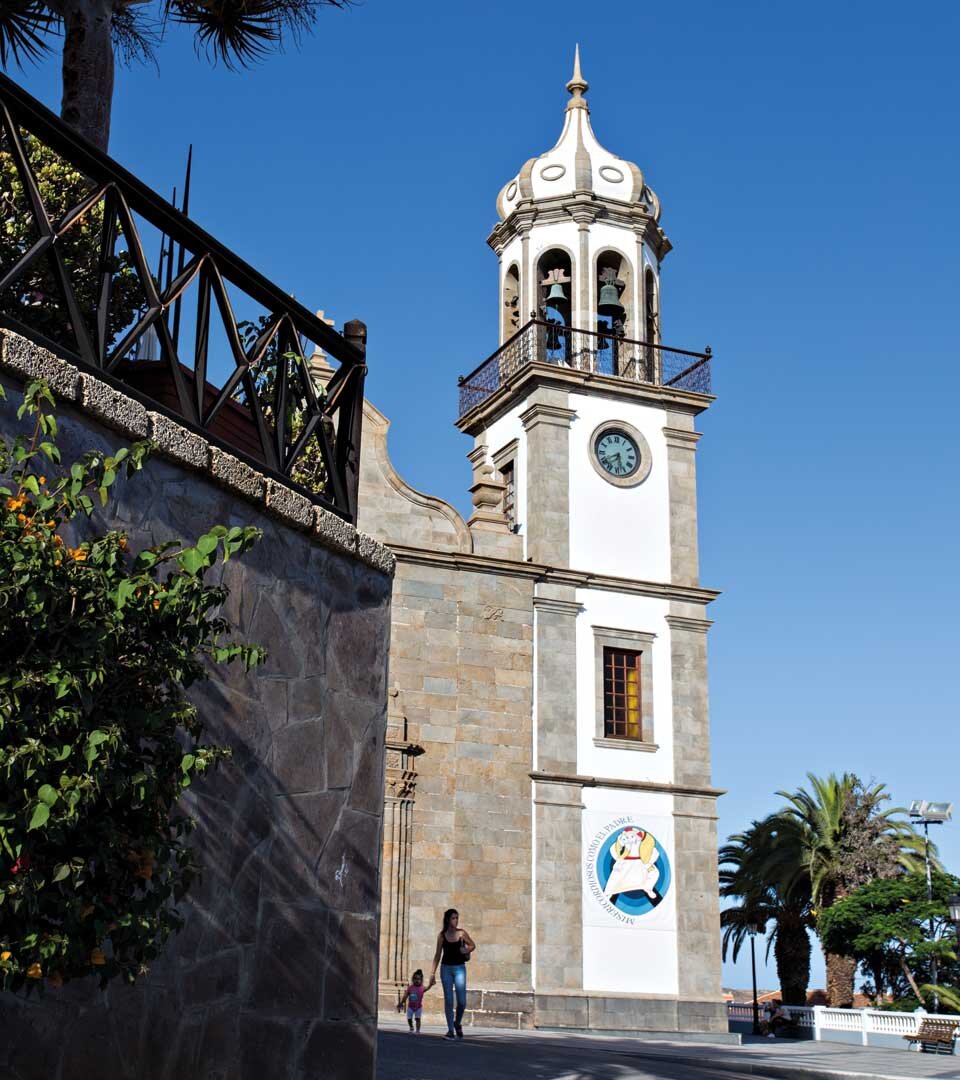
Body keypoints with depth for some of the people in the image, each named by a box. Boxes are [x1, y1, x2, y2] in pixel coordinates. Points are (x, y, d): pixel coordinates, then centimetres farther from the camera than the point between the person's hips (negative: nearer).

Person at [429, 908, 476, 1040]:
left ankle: (457, 1023, 22)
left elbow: (473, 945, 13)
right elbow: (438, 955, 6)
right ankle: (450, 1030, 6)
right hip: (446, 968, 0)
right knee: (448, 1000, -1)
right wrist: (433, 972, 2)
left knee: (462, 1001, -6)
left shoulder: (462, 933, 0)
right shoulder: (442, 935, 1)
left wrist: (466, 951, -9)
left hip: (459, 968, 0)